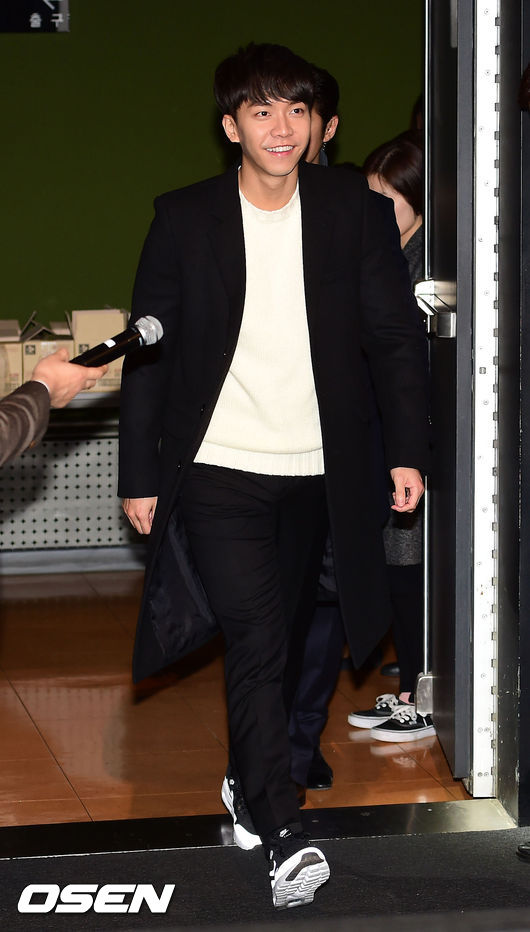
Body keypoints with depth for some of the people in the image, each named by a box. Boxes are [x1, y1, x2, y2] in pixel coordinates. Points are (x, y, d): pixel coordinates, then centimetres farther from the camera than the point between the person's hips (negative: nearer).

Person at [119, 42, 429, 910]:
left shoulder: (355, 210, 1)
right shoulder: (185, 218, -2)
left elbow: (396, 334, 5)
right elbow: (149, 351, 2)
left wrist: (408, 448, -2)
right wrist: (140, 474, 1)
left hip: (314, 474, 2)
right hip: (218, 470, -2)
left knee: (273, 637, 12)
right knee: (254, 638, -12)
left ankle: (246, 781, 34)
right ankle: (283, 832, -14)